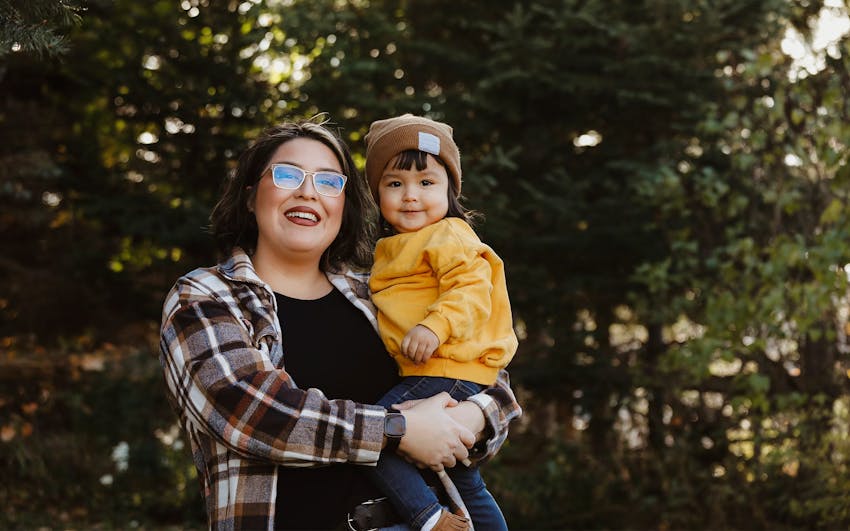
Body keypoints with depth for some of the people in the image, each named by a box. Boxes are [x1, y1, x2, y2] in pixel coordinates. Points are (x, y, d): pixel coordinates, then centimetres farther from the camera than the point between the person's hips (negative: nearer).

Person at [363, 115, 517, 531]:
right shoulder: (395, 248, 21)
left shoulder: (448, 236, -8)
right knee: (464, 482, 20)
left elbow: (473, 288, -22)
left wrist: (436, 326, -33)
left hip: (446, 375, -11)